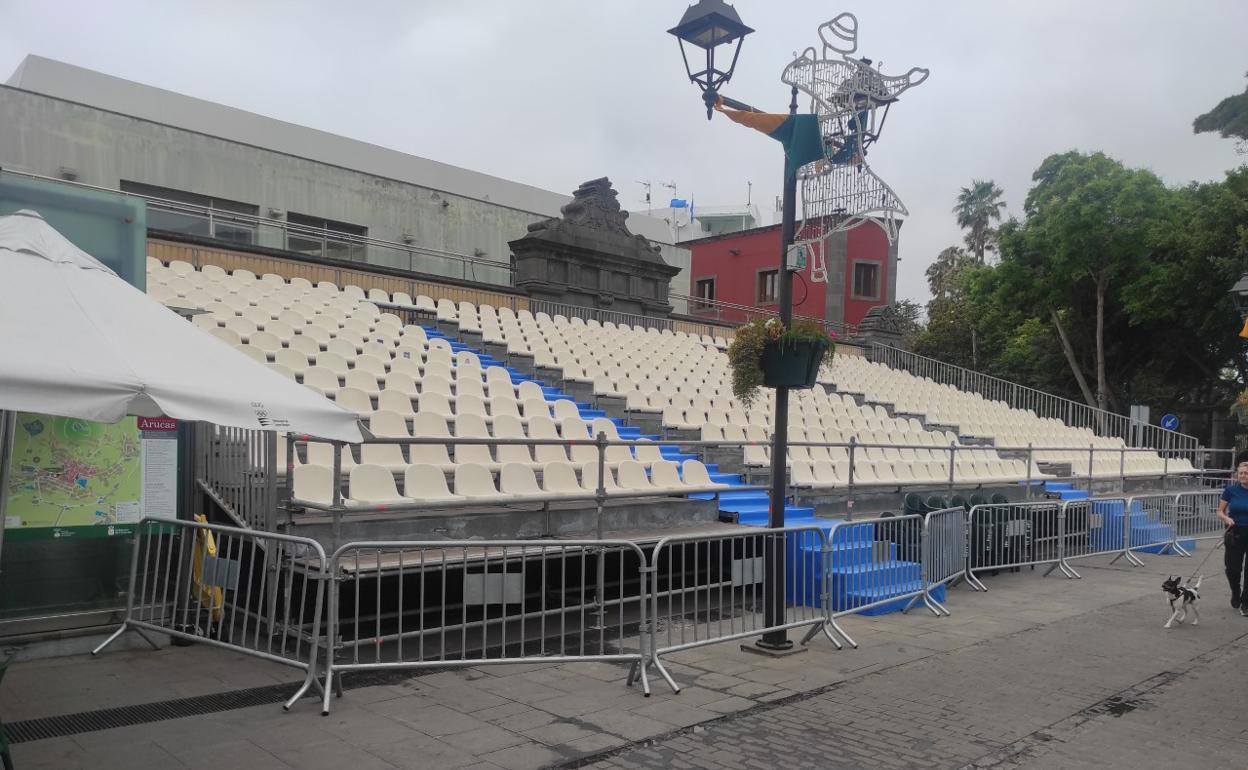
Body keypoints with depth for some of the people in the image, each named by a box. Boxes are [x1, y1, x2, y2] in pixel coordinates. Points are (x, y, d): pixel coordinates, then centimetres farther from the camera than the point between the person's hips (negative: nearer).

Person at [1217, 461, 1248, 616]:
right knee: (1232, 569, 1)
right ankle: (1235, 594, 32)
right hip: (1235, 534, 1)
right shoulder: (1231, 490, -3)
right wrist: (1226, 518, -18)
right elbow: (1220, 511, 3)